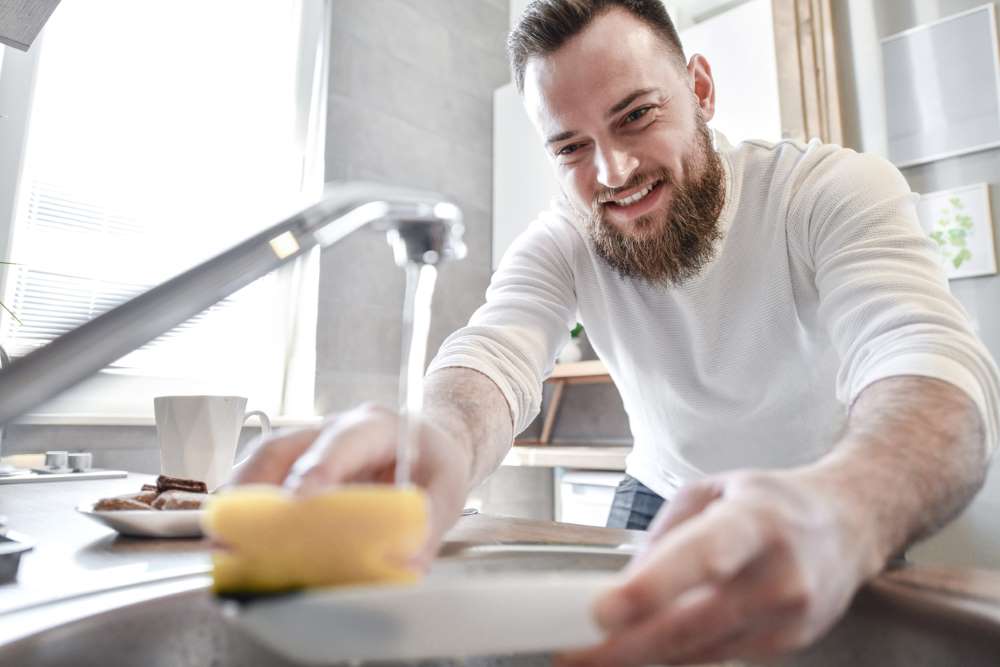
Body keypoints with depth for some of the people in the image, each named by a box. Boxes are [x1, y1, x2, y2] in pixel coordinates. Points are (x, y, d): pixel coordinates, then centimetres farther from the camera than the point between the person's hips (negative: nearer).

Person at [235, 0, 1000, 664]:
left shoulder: (836, 189, -19)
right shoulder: (560, 244, -12)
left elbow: (935, 363, -33)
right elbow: (495, 352, -28)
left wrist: (841, 511, -55)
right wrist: (442, 443, -52)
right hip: (663, 503, 1)